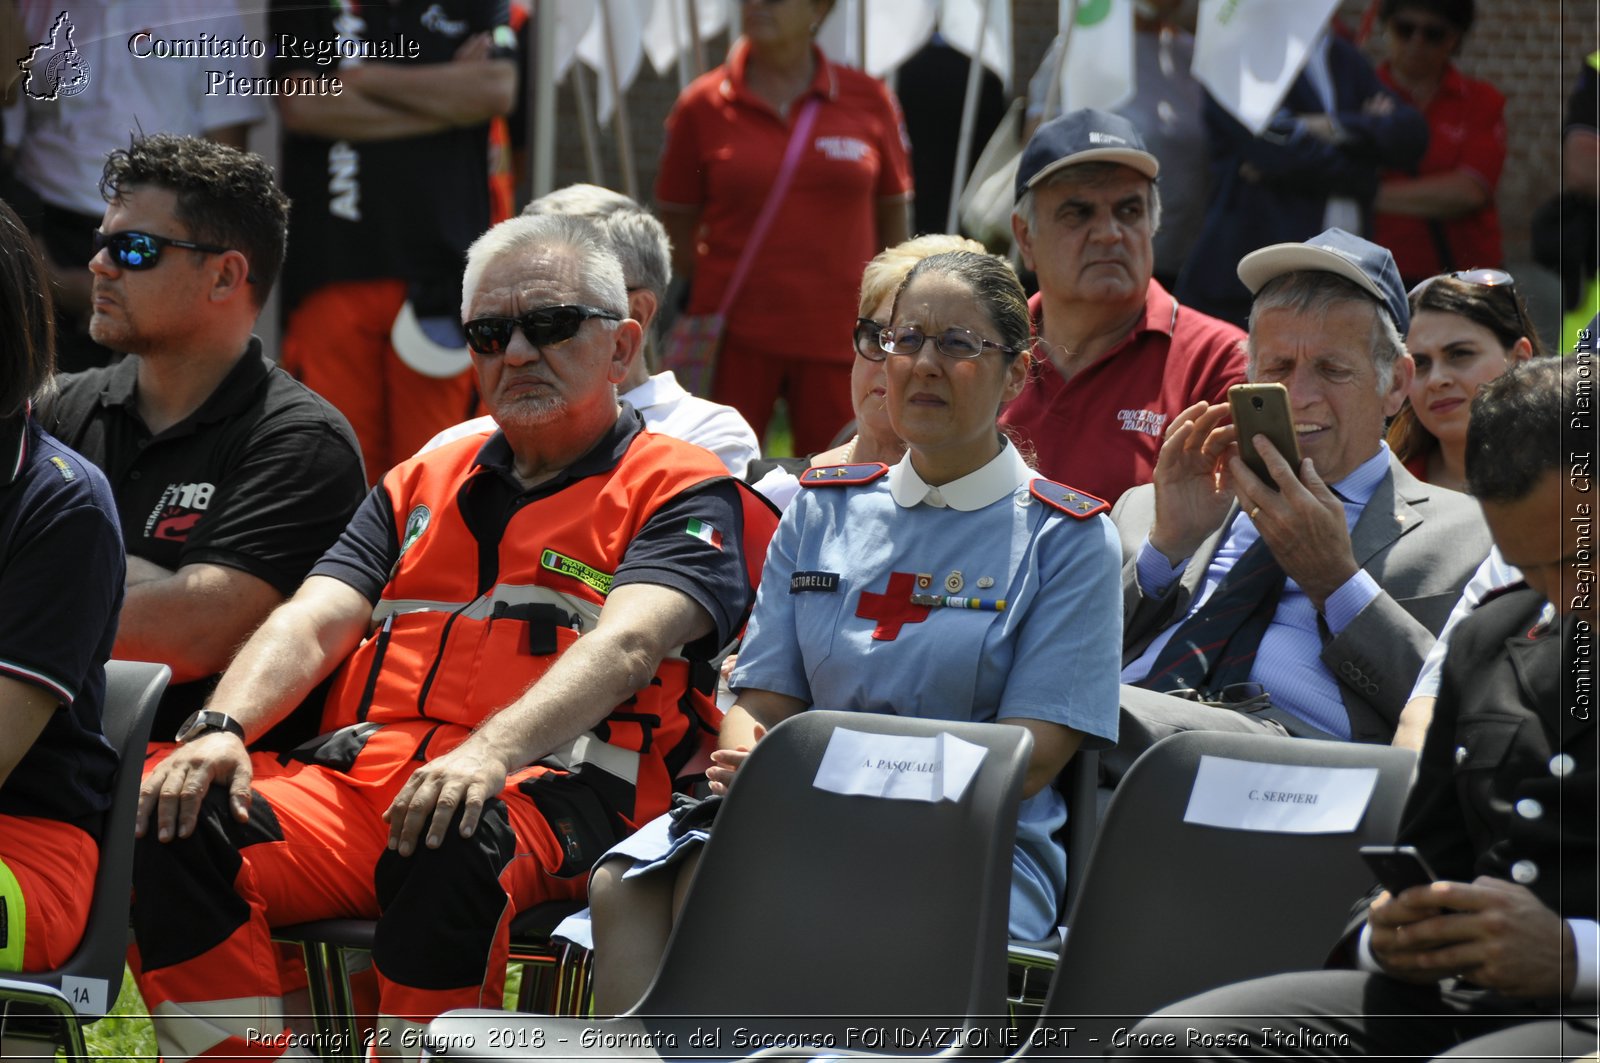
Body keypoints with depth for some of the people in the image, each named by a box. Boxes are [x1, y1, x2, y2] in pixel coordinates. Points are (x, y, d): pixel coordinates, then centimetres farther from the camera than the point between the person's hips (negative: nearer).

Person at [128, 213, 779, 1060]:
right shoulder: (419, 488, 28)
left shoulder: (682, 493, 10)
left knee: (453, 840, -40)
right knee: (173, 824, -23)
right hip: (361, 771, 5)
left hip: (553, 795, -5)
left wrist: (490, 753, -29)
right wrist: (220, 728, -9)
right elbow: (310, 625, 15)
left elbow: (628, 642, -9)